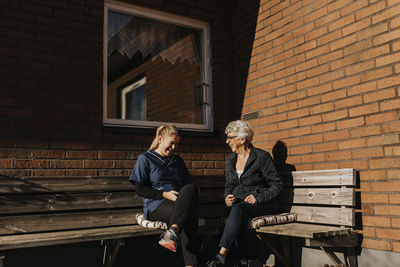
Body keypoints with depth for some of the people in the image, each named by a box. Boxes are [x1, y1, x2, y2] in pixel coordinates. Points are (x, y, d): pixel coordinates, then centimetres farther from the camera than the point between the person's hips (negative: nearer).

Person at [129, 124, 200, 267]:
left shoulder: (177, 160, 26)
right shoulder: (145, 158, 10)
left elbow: (189, 183, 27)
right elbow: (140, 189, 1)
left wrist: (193, 192, 1)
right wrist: (165, 194, -12)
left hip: (179, 201, 4)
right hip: (155, 205, -4)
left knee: (191, 188, -35)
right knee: (189, 215, -35)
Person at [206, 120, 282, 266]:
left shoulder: (262, 157, -4)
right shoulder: (231, 160, 15)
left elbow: (276, 185, -4)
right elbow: (229, 184, 24)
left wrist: (258, 198, -17)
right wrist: (228, 196, 2)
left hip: (263, 204, -5)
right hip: (239, 202, 5)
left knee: (238, 209, -36)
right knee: (233, 221, -32)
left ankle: (222, 255, -41)